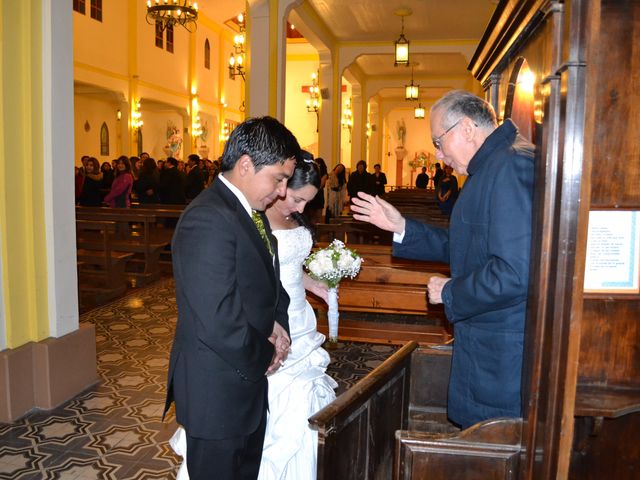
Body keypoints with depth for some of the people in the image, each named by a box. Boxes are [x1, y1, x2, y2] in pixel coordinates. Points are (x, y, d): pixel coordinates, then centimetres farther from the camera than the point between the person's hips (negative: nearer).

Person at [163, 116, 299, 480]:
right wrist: (265, 356, -13)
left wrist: (276, 323, -3)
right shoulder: (208, 220, -25)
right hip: (217, 391, -9)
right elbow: (218, 322, -30)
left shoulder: (252, 211, 5)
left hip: (248, 381, 9)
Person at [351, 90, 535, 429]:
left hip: (503, 358, -10)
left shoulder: (509, 165, -21)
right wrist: (401, 227, 11)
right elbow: (462, 247, 17)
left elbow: (516, 272, -29)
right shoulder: (493, 167, 12)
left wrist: (449, 292, -14)